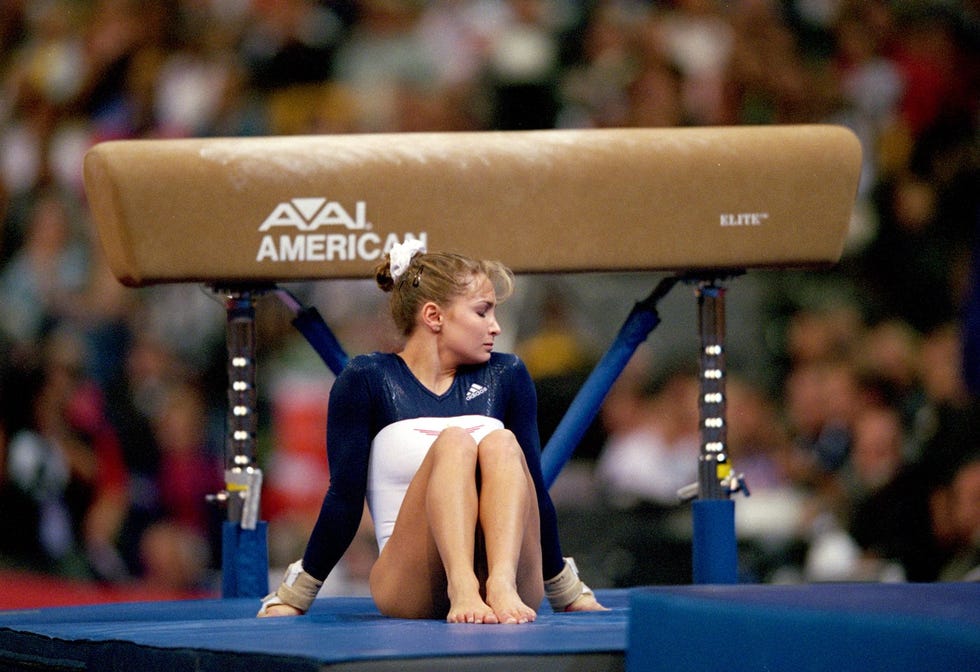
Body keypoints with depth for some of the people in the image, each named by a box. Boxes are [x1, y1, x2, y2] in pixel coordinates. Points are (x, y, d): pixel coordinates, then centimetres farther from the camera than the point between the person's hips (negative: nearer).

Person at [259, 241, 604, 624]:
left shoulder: (505, 377, 17)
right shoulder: (367, 380, 6)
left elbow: (534, 488, 22)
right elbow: (344, 499, 8)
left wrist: (569, 594, 26)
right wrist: (291, 598, 8)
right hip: (409, 589, -3)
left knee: (501, 442, -22)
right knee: (454, 441, -25)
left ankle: (502, 585, -45)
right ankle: (462, 588, -48)